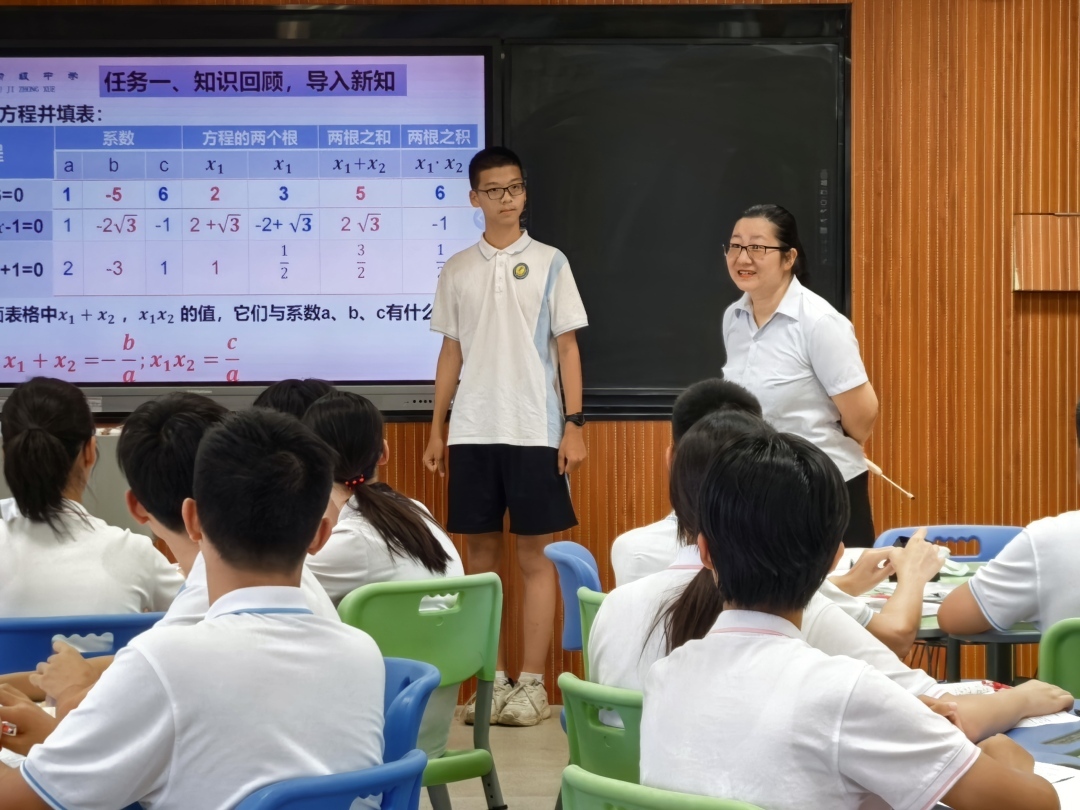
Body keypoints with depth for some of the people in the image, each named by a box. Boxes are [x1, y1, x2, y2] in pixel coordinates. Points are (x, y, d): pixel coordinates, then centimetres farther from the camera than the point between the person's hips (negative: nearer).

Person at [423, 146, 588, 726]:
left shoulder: (549, 264, 2)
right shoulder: (456, 270, 8)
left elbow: (567, 349, 1)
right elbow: (451, 352, 12)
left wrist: (574, 425, -6)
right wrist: (436, 429, 8)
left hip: (534, 432, -3)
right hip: (472, 432, 3)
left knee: (534, 554, 0)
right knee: (481, 553, 6)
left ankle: (532, 682, 4)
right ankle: (492, 679, 13)